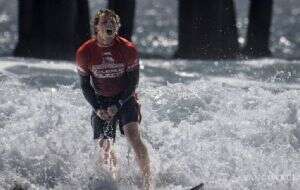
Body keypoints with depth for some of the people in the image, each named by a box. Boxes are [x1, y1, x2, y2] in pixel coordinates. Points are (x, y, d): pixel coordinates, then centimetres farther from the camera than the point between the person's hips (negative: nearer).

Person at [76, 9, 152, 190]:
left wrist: (117, 105, -16)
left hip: (125, 98, -2)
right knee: (104, 147, -5)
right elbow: (85, 86, 0)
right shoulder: (84, 53, -9)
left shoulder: (128, 49, -14)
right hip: (101, 101, 2)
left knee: (133, 136, -22)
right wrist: (98, 108, -12)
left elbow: (133, 82, -7)